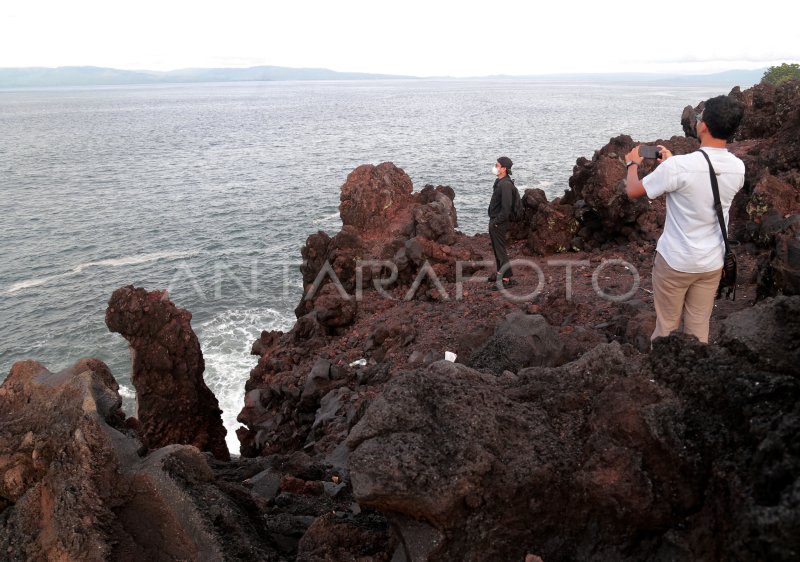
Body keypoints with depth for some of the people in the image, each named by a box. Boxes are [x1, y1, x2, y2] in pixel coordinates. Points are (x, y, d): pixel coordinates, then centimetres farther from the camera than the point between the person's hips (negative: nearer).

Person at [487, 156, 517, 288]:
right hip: (494, 221, 10)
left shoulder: (506, 184, -21)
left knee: (500, 250, -5)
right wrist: (493, 221, 15)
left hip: (499, 223, -10)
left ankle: (506, 279, 1)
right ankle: (500, 273, 32)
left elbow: (506, 207, -26)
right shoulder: (499, 181, 11)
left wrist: (496, 222, -19)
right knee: (496, 249, 19)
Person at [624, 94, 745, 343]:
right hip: (712, 262, 5)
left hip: (675, 260, -4)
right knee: (699, 327, 15)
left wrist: (633, 164, 9)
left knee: (667, 326, 12)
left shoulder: (678, 166, -24)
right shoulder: (737, 168, -5)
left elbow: (633, 191, -10)